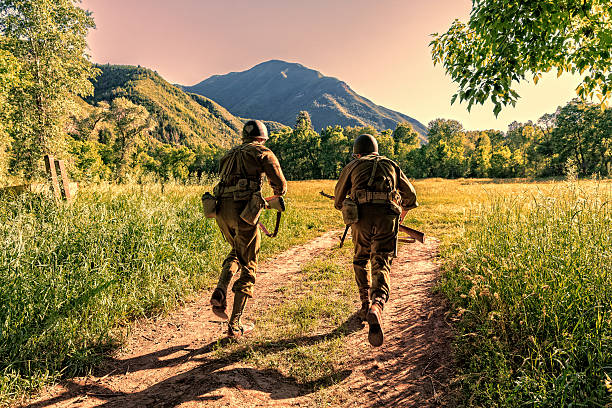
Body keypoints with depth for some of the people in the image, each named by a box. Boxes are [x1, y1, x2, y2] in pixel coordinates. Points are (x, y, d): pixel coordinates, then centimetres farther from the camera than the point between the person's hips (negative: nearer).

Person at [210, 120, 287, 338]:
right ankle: (235, 325, 8)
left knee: (236, 253, 29)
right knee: (248, 267, 6)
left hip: (221, 209, 6)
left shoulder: (229, 155, 24)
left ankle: (220, 292, 6)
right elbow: (280, 185, 4)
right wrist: (277, 193, 29)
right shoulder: (263, 153, 7)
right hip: (242, 209, -6)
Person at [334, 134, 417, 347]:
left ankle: (366, 306, 25)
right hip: (387, 215, 1)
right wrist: (402, 213, 44)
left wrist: (346, 210, 45)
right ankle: (377, 306, -30)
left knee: (360, 260, 21)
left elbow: (338, 199, 24)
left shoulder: (353, 166, 20)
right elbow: (411, 195, 26)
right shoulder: (391, 165, 25)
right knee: (381, 265, -4)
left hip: (362, 215, 0)